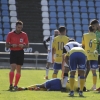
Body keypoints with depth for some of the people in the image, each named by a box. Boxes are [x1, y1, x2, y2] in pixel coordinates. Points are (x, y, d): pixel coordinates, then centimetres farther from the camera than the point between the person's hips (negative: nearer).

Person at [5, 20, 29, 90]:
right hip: (13, 52, -2)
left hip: (20, 53, 2)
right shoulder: (10, 34, -1)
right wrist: (12, 45, -19)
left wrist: (23, 46, -14)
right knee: (13, 68, -16)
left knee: (18, 70, 5)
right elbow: (7, 45, 1)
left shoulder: (24, 35, 4)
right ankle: (11, 85, -15)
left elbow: (27, 45, 8)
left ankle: (15, 85, 13)